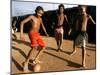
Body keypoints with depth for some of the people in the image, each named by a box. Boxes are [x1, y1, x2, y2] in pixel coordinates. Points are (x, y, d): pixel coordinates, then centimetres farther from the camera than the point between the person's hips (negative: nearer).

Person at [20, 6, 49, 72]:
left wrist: (46, 33, 28)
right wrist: (21, 33, -22)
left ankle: (36, 60, 23)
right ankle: (26, 63, -21)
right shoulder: (32, 17, -9)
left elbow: (42, 25, 32)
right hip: (32, 33, -8)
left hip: (37, 34, 8)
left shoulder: (40, 19, 11)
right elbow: (22, 22, -15)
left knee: (43, 47, 11)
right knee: (35, 47, -29)